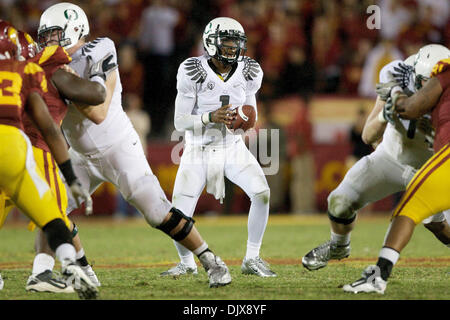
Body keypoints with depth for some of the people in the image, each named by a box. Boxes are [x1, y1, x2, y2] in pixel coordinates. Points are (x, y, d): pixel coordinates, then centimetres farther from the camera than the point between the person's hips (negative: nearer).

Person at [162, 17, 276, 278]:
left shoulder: (248, 72, -4)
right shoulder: (193, 72, -16)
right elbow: (180, 122, -13)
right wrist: (211, 118, -29)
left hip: (233, 149, 3)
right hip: (199, 151, -2)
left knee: (262, 193, -21)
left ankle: (252, 260, -4)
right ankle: (187, 264, 19)